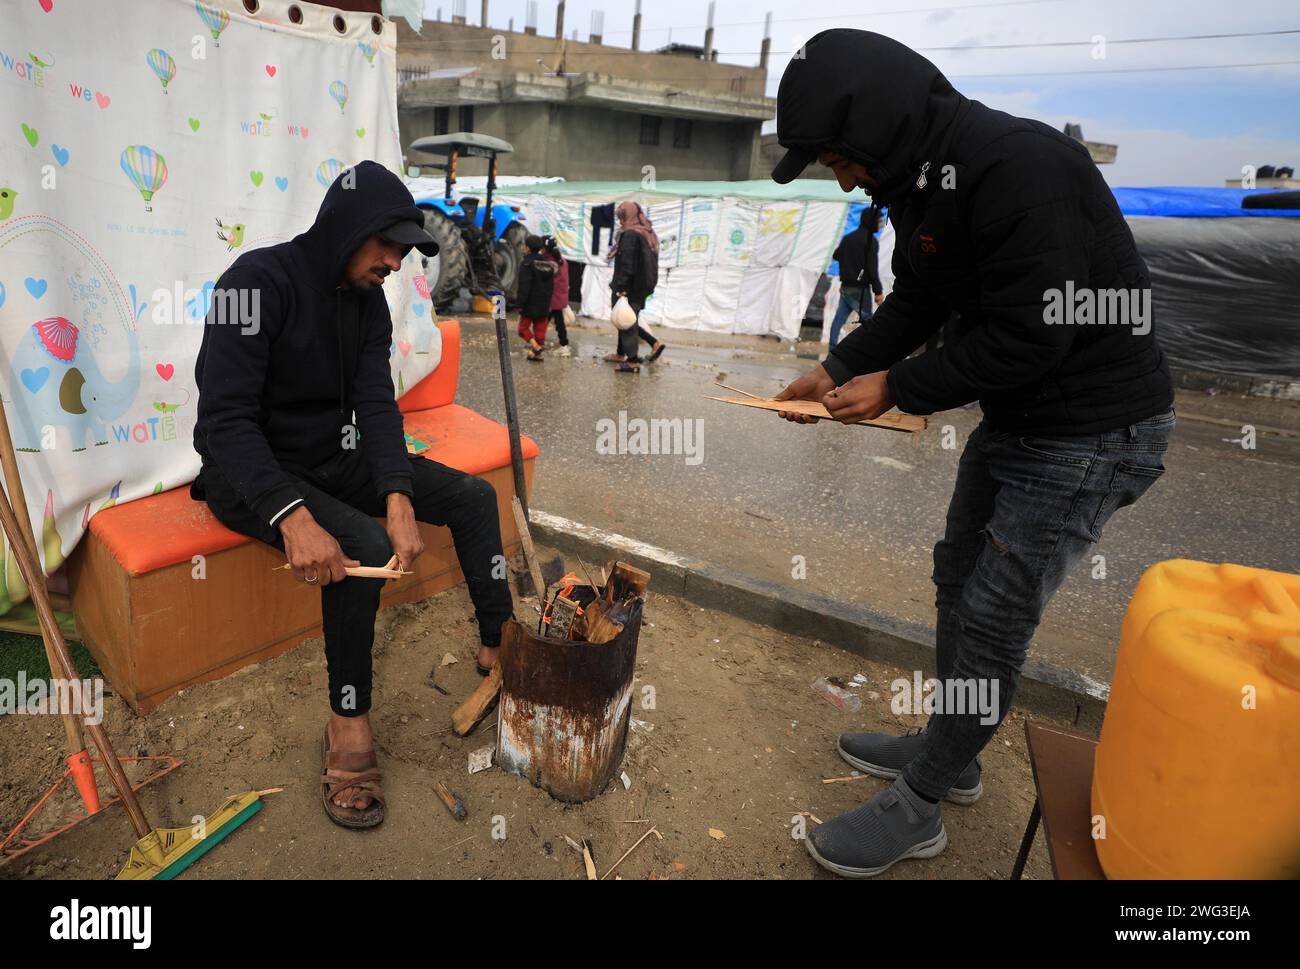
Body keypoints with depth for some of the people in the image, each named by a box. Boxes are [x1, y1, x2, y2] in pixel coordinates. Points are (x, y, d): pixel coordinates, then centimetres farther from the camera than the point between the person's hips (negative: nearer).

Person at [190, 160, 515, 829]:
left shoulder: (369, 301, 1)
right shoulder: (259, 281, -21)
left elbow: (377, 404, -10)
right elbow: (225, 419, -27)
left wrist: (399, 498, -28)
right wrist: (293, 517, -41)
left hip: (333, 459, 7)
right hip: (250, 474, -7)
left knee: (473, 496, -4)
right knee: (363, 547, -33)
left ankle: (500, 646, 8)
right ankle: (348, 722, -14)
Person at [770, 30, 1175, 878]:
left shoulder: (1021, 165, -26)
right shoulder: (918, 175, 3)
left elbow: (1033, 336, -27)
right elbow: (916, 302, 10)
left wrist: (898, 387, -17)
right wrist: (837, 369, 0)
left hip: (1094, 431, -9)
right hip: (1015, 416, 10)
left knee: (993, 619, -3)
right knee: (959, 578, 17)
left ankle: (916, 811, 16)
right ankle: (951, 754, 37)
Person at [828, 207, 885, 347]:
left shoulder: (848, 237, 13)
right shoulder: (870, 240, -11)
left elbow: (836, 256, 27)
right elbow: (872, 268, -18)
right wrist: (878, 291, -16)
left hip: (845, 287, 8)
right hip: (859, 289, -8)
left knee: (839, 318, 7)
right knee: (867, 320, -4)